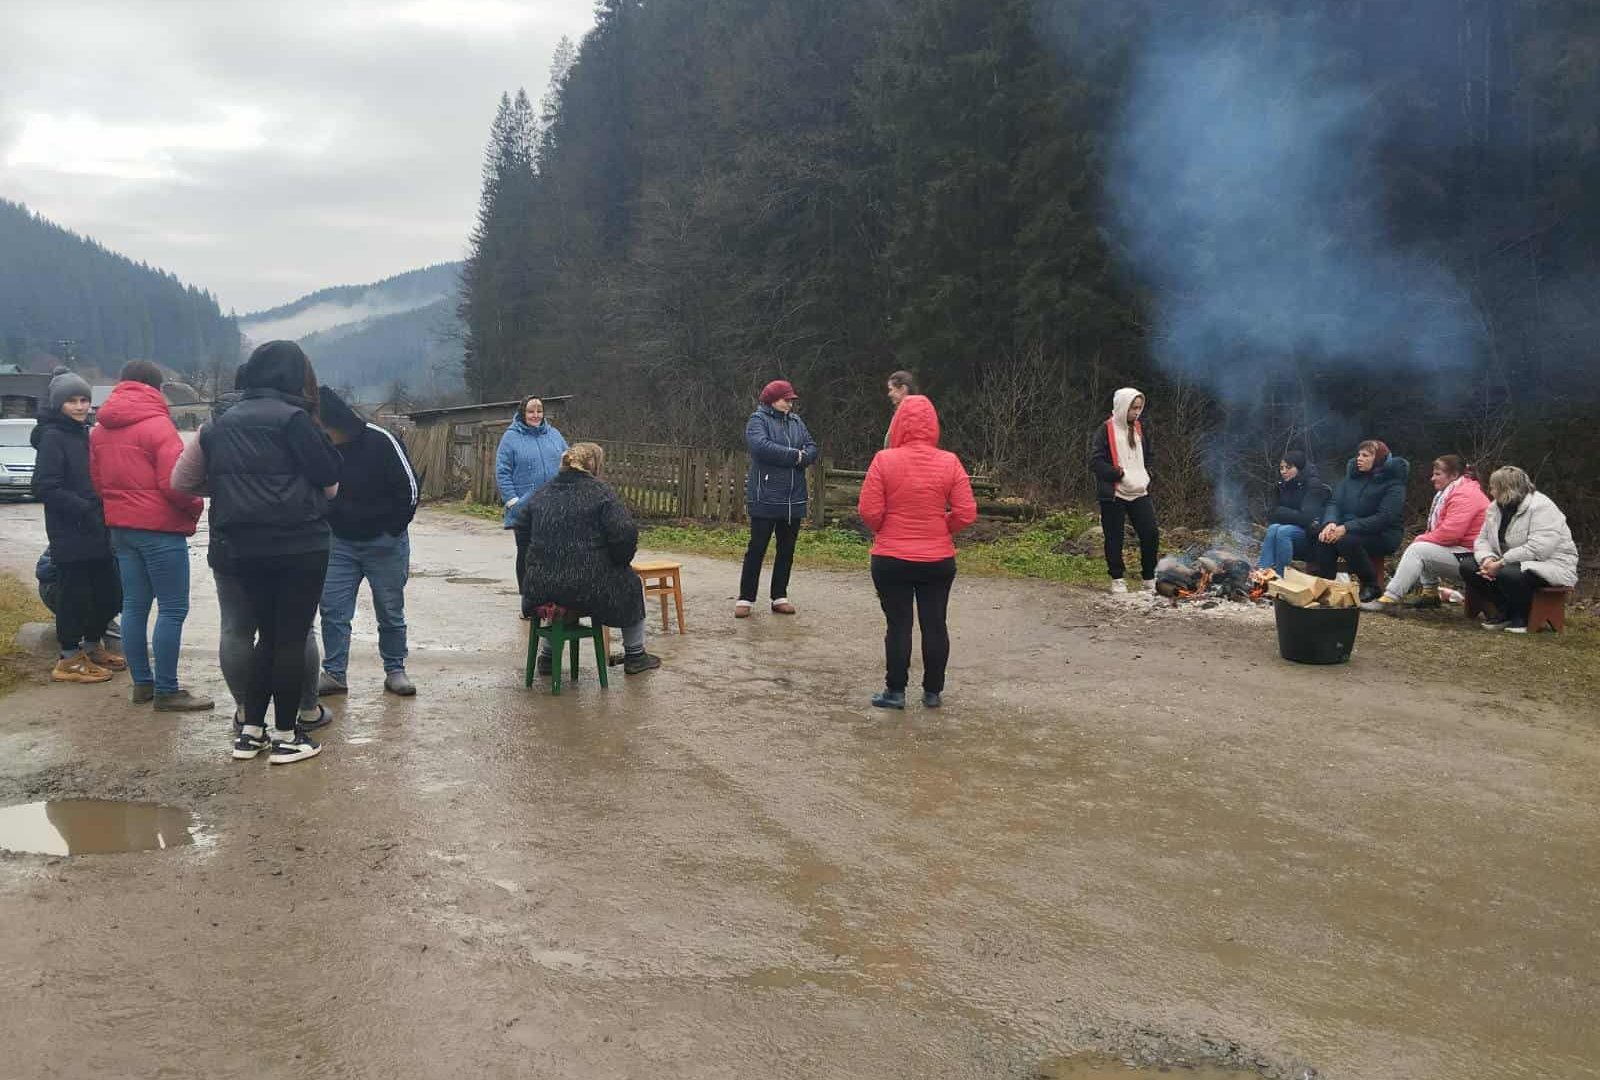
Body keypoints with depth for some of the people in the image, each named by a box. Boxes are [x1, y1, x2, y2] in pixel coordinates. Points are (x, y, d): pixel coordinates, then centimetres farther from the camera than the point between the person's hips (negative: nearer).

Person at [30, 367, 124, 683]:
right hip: (70, 535, -8)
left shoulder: (84, 434, 14)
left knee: (108, 592, 13)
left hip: (97, 532, 8)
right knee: (74, 594, -1)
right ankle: (70, 659, 10)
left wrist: (102, 509, 7)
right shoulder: (52, 437, -10)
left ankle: (93, 646, 29)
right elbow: (45, 487, -17)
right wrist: (84, 509, -21)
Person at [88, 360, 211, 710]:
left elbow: (97, 479, 16)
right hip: (160, 529, -8)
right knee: (173, 610, -3)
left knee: (134, 606, 13)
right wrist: (195, 506, -2)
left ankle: (141, 684, 19)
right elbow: (173, 484, -18)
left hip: (121, 527, 8)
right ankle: (166, 691, -2)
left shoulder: (100, 429, 11)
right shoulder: (157, 424, -14)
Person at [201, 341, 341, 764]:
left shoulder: (220, 424, 14)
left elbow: (214, 480, 20)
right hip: (298, 545, -6)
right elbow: (330, 484, -8)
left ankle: (250, 730, 17)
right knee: (292, 638, 1)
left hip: (241, 547, 6)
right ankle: (286, 736, 5)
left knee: (268, 635, 16)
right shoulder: (291, 417, -8)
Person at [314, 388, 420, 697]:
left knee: (391, 611, 6)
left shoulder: (381, 441, -15)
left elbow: (409, 489, -12)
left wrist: (392, 531, -11)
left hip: (384, 543, -4)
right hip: (339, 544, 4)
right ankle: (333, 673, 8)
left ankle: (395, 670, 18)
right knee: (333, 609, 0)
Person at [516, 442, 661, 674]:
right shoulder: (599, 492, -6)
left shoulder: (541, 494, 9)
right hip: (588, 589, -5)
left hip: (540, 590, 5)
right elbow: (625, 534, -15)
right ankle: (635, 656, 32)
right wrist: (618, 562, 5)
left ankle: (547, 656, 42)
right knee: (632, 585, 23)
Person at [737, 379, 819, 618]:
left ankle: (780, 597, 20)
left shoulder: (796, 422, 14)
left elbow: (812, 448, 6)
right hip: (765, 498, -6)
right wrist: (794, 456, -14)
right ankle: (745, 598, 6)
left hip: (794, 500, 6)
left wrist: (803, 457, -17)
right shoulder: (758, 420, -4)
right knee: (757, 549, -1)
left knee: (787, 550, 11)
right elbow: (761, 446, -21)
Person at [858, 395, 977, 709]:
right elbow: (966, 513, -6)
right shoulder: (949, 462, -5)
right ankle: (933, 692, 19)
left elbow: (869, 511, -12)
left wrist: (883, 531, 7)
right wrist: (941, 529, 10)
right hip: (939, 560, 2)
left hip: (891, 560, -2)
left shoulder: (884, 460, -11)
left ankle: (895, 691, 12)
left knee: (898, 624, 6)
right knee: (935, 624, 11)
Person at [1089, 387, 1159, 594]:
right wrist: (1120, 474, -20)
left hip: (1139, 492, 5)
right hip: (1113, 494, -5)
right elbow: (1095, 461, -13)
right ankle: (1118, 579, 18)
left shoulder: (1140, 429, 12)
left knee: (1151, 534, 0)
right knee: (1114, 538, 3)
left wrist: (1146, 477, 9)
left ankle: (1149, 577, 16)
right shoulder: (1106, 430, -7)